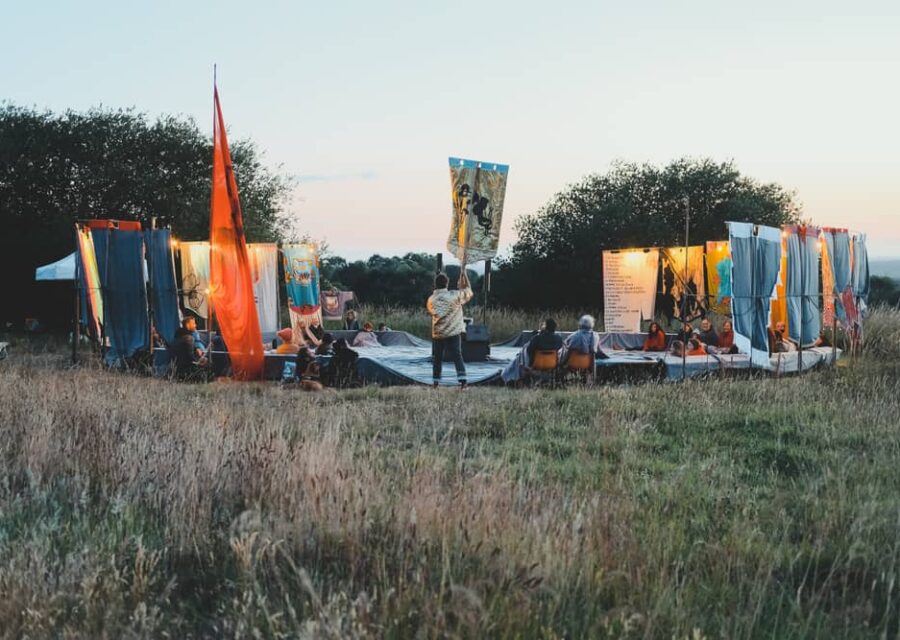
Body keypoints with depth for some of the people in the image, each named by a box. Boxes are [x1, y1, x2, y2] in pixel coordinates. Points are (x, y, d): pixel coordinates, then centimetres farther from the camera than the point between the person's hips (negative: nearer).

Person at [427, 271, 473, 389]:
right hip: (453, 333, -2)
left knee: (437, 358, 13)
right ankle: (462, 382, -13)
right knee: (457, 357, -1)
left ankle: (435, 383, 16)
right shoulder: (454, 295, -9)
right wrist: (464, 275, 10)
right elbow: (468, 291, 4)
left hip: (437, 334, 2)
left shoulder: (431, 299, -3)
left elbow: (430, 312, 9)